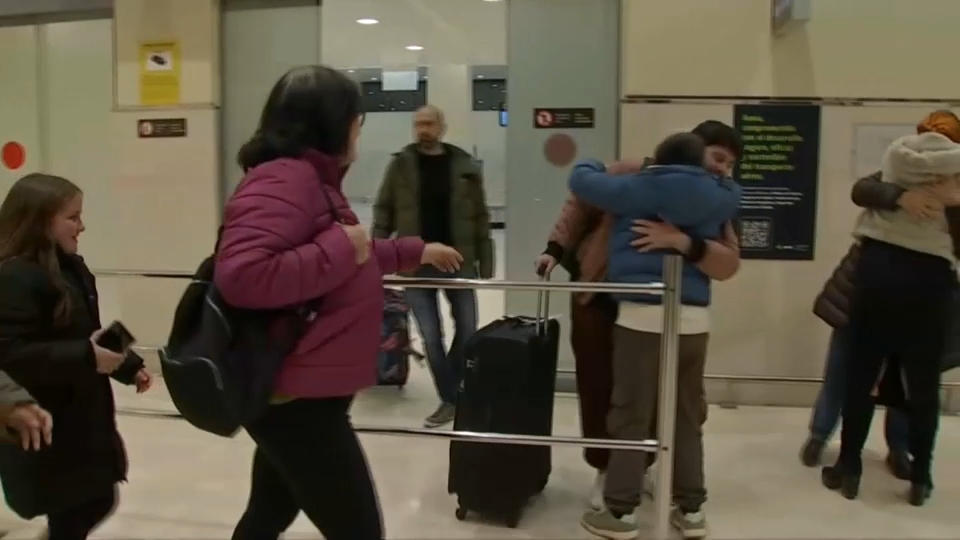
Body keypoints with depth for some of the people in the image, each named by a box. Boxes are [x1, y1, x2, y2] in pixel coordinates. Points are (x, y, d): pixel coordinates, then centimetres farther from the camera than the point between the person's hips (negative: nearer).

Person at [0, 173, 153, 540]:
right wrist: (85, 357, -31)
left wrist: (129, 367, 13)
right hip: (48, 431, -8)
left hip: (85, 419, 9)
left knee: (100, 501, 18)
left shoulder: (71, 269, 8)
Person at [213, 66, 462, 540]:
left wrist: (416, 251, 34)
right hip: (299, 399, -11)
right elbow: (240, 277, -34)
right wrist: (341, 248, -26)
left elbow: (353, 261, 26)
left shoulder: (312, 179, 12)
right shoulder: (284, 179, -21)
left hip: (298, 394, 11)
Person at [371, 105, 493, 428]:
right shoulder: (401, 164, 1)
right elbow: (383, 211, 3)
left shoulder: (465, 166, -1)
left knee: (467, 331, 8)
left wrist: (485, 263, -1)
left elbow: (480, 218, 1)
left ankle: (451, 389, 33)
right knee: (431, 336, 3)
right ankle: (450, 399, 17)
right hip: (416, 265, 0)